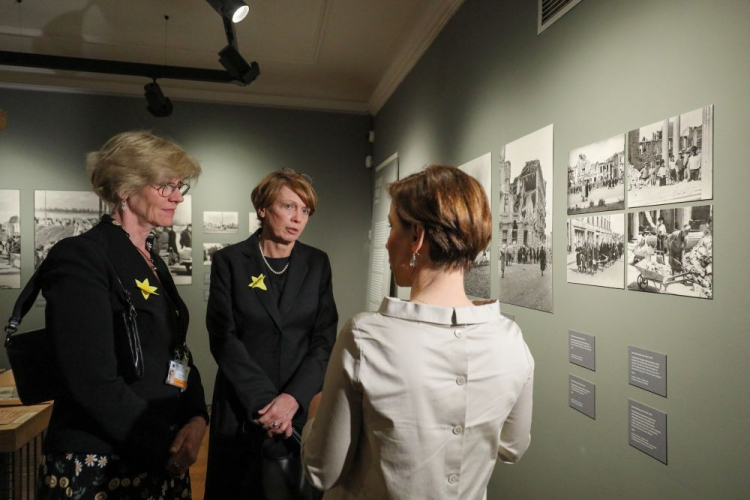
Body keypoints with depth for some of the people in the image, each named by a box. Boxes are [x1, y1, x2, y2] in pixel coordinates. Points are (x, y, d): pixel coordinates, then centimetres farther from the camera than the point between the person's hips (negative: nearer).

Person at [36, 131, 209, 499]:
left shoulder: (152, 260, 8)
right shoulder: (80, 258, -16)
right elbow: (95, 382, -21)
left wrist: (197, 417, -5)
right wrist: (165, 446, -13)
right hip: (97, 465, -7)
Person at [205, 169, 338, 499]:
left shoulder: (317, 264, 0)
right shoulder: (229, 261, -5)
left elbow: (325, 340, -4)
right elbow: (224, 337, -9)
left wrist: (292, 398, -15)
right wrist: (263, 400, -15)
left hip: (302, 405, 2)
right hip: (241, 405, -1)